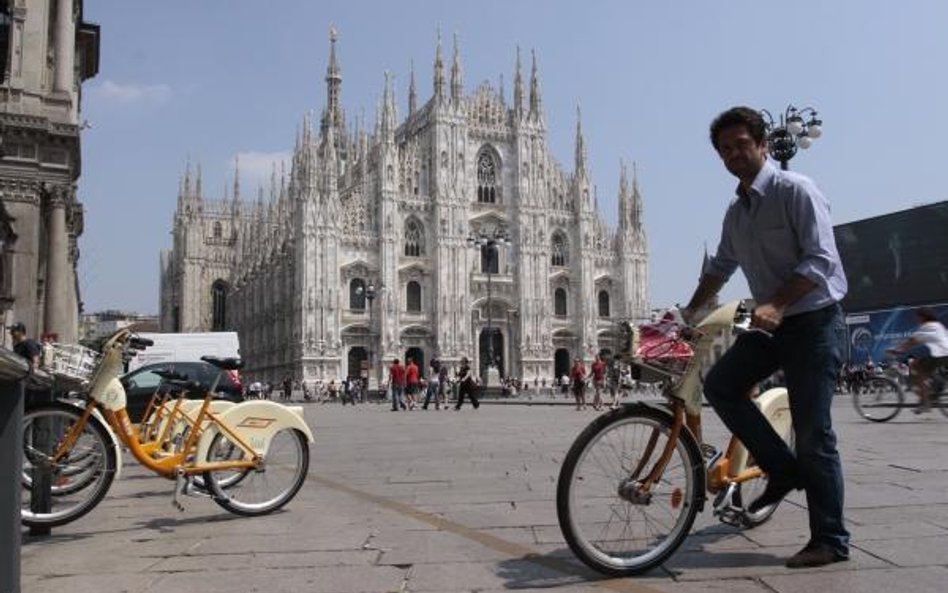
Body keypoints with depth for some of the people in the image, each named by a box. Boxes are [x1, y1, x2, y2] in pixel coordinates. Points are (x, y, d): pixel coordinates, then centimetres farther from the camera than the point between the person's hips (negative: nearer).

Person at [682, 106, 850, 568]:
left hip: (814, 321, -7)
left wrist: (776, 304, -31)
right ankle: (783, 469, 6)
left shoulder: (795, 190, -12)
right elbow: (720, 267, 22)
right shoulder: (735, 211, 11)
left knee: (812, 432, -5)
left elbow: (821, 259, -20)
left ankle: (830, 540, 8)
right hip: (771, 323, 7)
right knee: (720, 384, -8)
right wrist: (689, 313, 18)